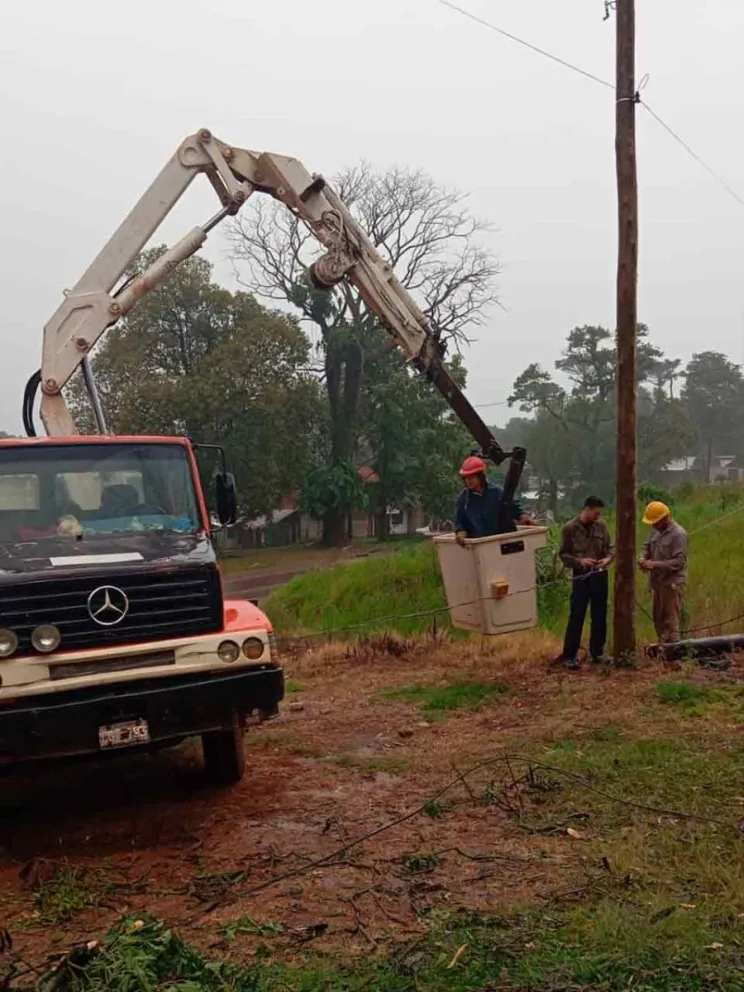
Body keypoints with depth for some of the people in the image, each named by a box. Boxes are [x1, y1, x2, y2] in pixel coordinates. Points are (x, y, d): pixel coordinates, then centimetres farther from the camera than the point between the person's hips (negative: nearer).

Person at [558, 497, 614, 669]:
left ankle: (597, 652, 24)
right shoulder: (570, 528, -8)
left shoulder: (601, 526, 2)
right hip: (581, 577, -4)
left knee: (599, 616, 11)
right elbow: (563, 554, -5)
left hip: (600, 576, 4)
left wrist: (608, 559, -12)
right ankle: (570, 655, 5)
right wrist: (579, 561, -20)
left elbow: (610, 547, 10)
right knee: (576, 616, -2)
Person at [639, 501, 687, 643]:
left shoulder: (678, 534, -15)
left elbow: (679, 562, -20)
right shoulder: (656, 531, 8)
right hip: (658, 582, 8)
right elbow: (648, 546, 22)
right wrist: (644, 558, 0)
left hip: (672, 584, -8)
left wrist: (655, 565, -23)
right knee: (658, 618, 16)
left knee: (671, 621, -4)